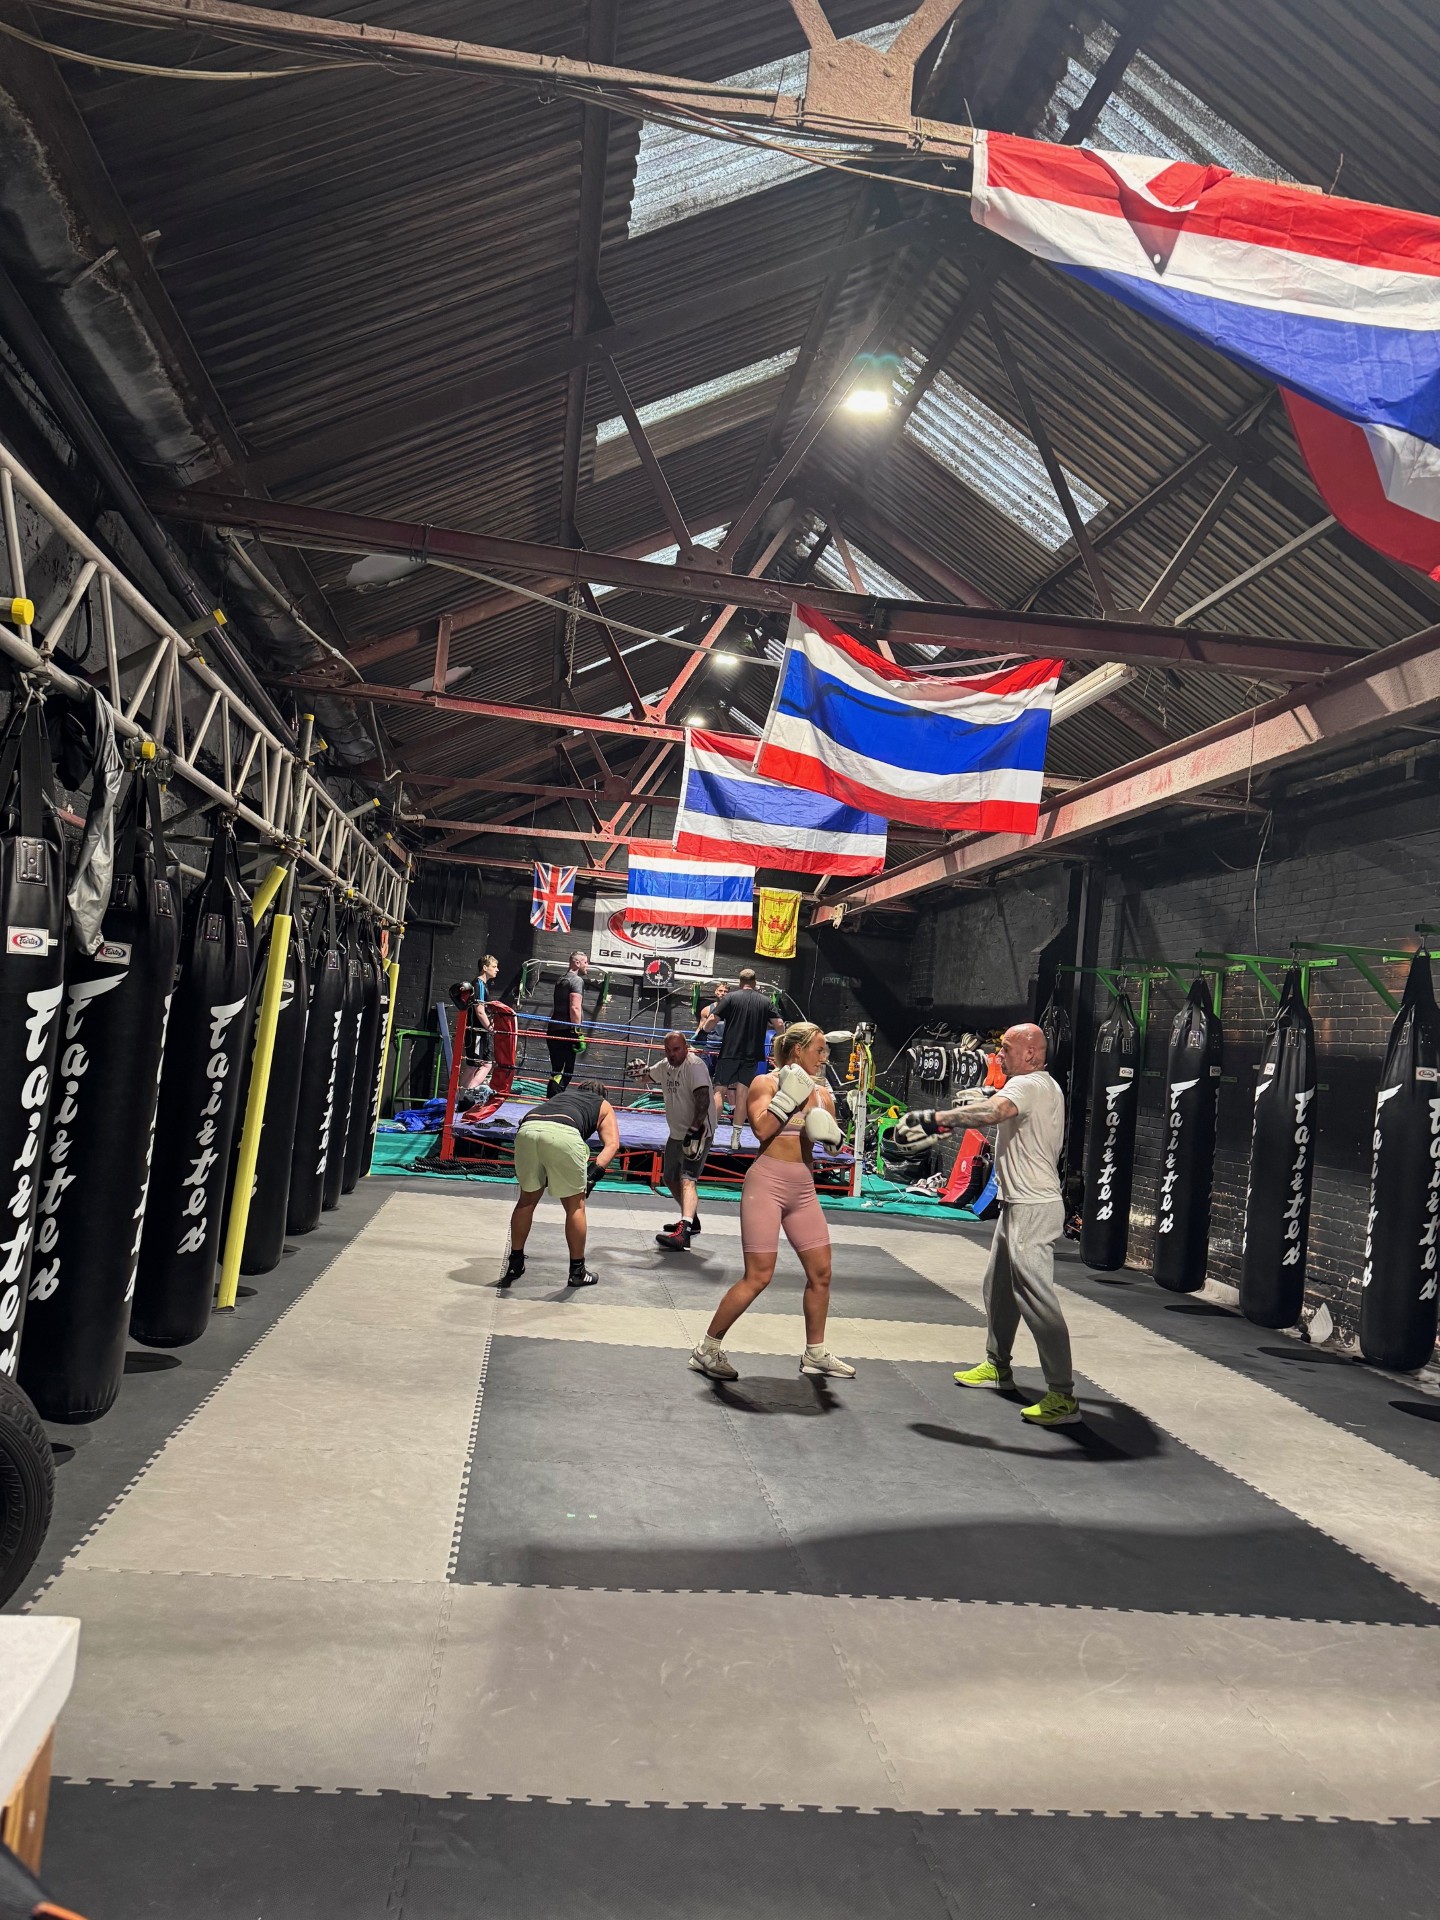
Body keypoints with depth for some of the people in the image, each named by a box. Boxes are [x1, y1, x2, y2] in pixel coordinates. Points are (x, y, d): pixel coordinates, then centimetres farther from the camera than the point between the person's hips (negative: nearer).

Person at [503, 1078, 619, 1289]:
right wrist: (595, 1171, 4)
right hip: (563, 1134, -4)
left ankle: (514, 1264, 29)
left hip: (526, 1129, 4)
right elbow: (612, 1143, 15)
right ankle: (577, 1271, 22)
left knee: (527, 1199, 23)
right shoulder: (603, 1105, 33)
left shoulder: (562, 1094, 42)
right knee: (575, 1206, 14)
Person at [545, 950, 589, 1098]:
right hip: (567, 1032, -9)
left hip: (554, 1030, 9)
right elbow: (575, 1008, -18)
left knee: (556, 1071, 12)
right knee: (565, 1073, -8)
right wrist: (577, 1032, -19)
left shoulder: (561, 979, 21)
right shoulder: (577, 980, -8)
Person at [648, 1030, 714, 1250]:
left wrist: (695, 1129, -38)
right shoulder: (665, 1065, 7)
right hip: (676, 1133, 10)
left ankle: (683, 1234, -38)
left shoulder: (695, 1065, -19)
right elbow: (648, 1076, 27)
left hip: (697, 1133, -9)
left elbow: (703, 1099, -30)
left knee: (687, 1180, -24)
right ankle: (691, 1220, 42)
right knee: (670, 1178, 21)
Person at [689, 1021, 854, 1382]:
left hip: (803, 1189, 7)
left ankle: (815, 1354, 26)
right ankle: (707, 1350, 6)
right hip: (767, 1183, -7)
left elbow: (833, 1140, 18)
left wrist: (831, 1135, -3)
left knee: (821, 1272, 9)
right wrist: (789, 1095, -21)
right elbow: (762, 1129, -22)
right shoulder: (765, 1083, -7)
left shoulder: (822, 1093, 11)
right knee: (758, 1277, -8)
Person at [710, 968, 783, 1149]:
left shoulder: (731, 997, -2)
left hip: (729, 1052, -2)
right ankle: (736, 1137, 5)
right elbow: (779, 1025, 0)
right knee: (742, 1094, 5)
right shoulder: (765, 1001, 5)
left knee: (719, 1091, 4)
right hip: (752, 1055, 2)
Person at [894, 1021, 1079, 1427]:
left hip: (1033, 1208, -11)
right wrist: (983, 1105, 13)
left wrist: (934, 1119, -36)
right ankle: (997, 1366, 37)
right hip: (1017, 1205, 11)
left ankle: (1063, 1396, -13)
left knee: (1035, 1295, -14)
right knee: (998, 1287, 22)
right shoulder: (1042, 1087, 16)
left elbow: (993, 1112, -36)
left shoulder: (1029, 1085, -17)